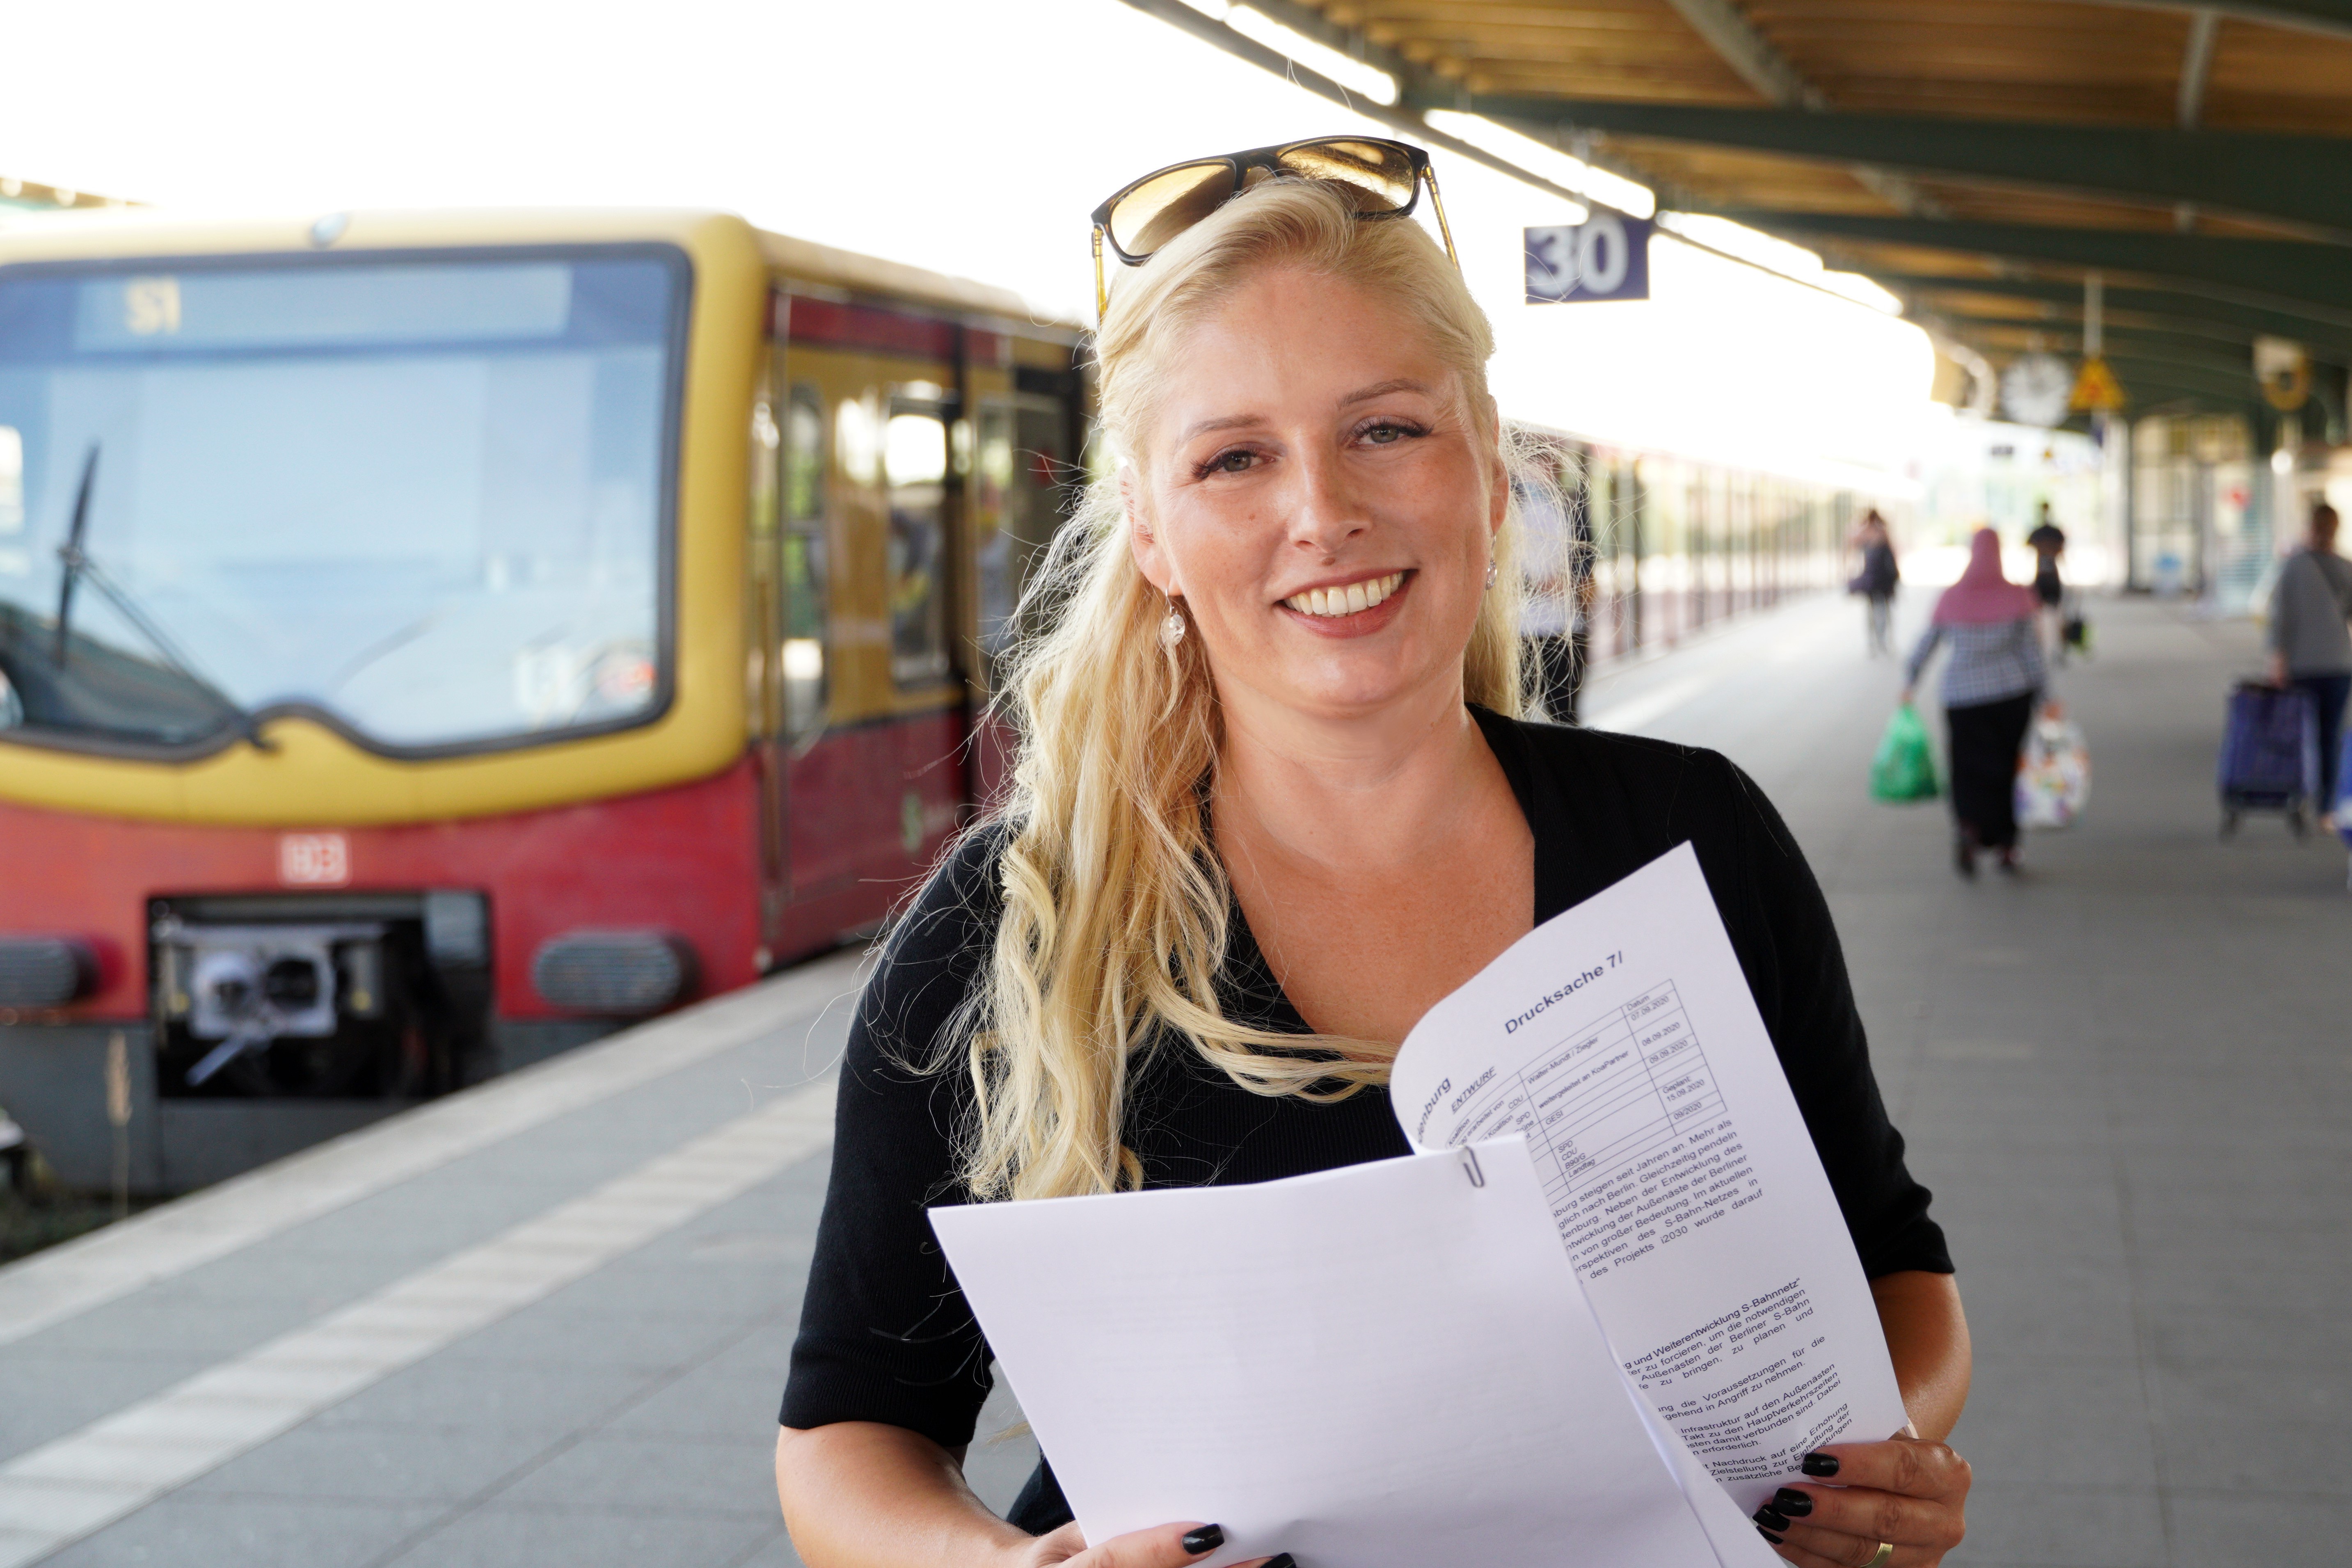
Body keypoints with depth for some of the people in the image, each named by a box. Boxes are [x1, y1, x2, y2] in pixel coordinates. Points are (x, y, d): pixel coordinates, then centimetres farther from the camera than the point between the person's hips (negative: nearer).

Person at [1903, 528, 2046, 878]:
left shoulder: (1951, 599, -2)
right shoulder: (2016, 598, -5)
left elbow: (1926, 643, 5)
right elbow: (2032, 652, -4)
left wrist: (1910, 682, 19)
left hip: (1962, 696, 0)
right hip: (2010, 691, 0)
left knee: (1970, 772, 6)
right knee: (2008, 768, 13)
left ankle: (1968, 826, -22)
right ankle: (2007, 847, 12)